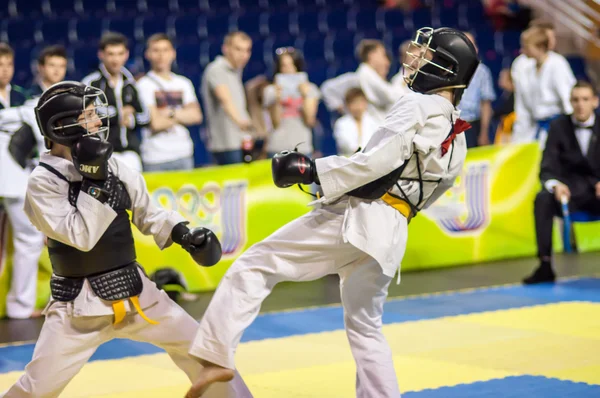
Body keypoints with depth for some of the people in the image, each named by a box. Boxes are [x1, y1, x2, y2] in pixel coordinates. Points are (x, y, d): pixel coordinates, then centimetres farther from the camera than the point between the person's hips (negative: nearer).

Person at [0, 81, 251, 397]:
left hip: (133, 291, 5)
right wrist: (93, 182, -23)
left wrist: (183, 234, -2)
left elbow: (147, 213, 14)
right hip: (80, 303, -5)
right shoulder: (43, 182, -13)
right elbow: (82, 237, -22)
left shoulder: (113, 167, 3)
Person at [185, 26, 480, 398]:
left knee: (254, 265, -5)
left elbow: (375, 161, -18)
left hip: (356, 217, -8)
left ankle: (217, 355, -15)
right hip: (391, 235, 8)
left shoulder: (416, 106, -8)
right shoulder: (457, 140, 17)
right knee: (365, 326, 20)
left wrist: (312, 170, -14)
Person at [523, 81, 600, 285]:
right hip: (569, 190, 1)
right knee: (542, 199, -31)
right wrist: (555, 185, -29)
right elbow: (547, 169, -6)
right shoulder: (559, 126, 0)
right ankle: (545, 266, -28)